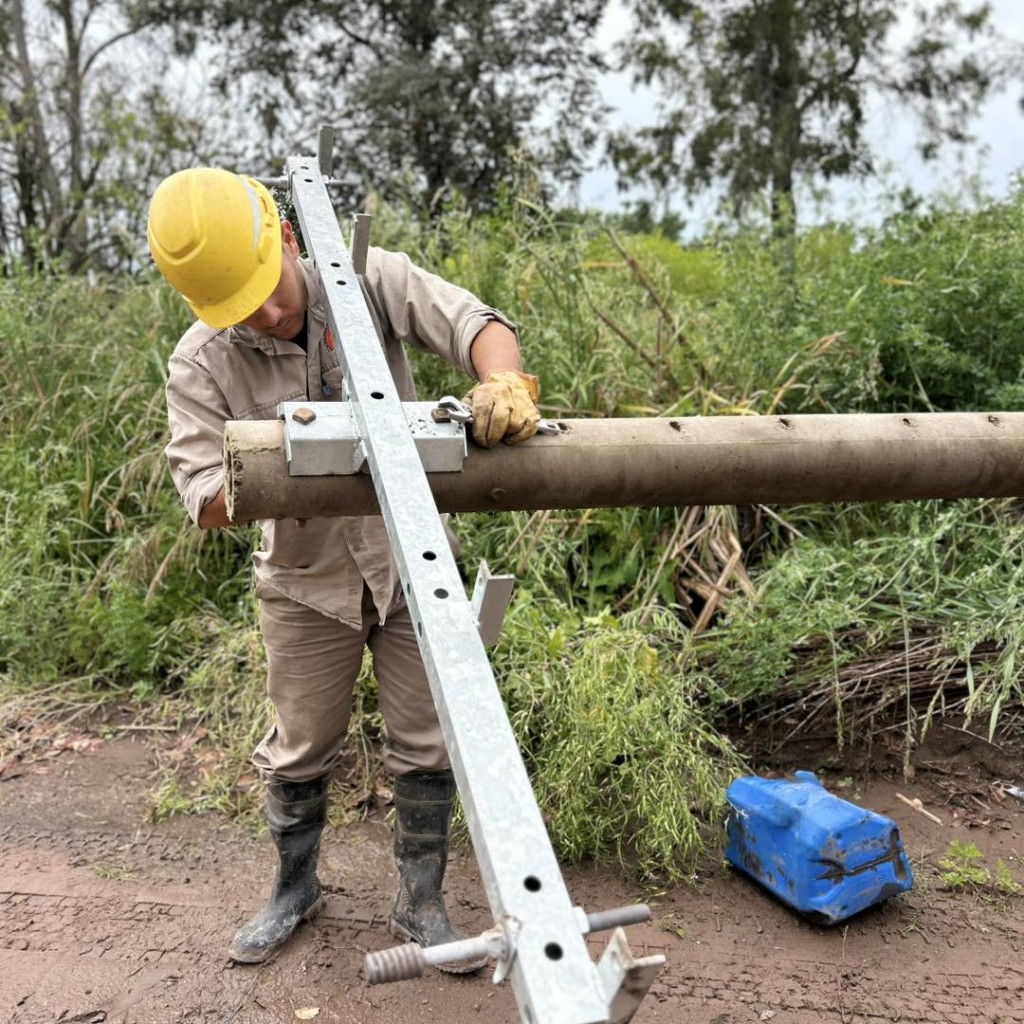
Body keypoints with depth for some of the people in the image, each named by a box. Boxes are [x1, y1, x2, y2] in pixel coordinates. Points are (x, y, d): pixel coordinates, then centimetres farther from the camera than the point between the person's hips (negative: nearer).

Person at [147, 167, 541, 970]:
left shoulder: (372, 280, -15)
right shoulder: (200, 364, -14)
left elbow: (476, 324, -22)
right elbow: (205, 501, -17)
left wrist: (504, 382, -44)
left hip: (410, 561, 0)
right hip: (308, 579, 1)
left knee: (428, 747, 8)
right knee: (299, 751, 15)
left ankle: (421, 904, 29)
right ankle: (296, 889, 42)